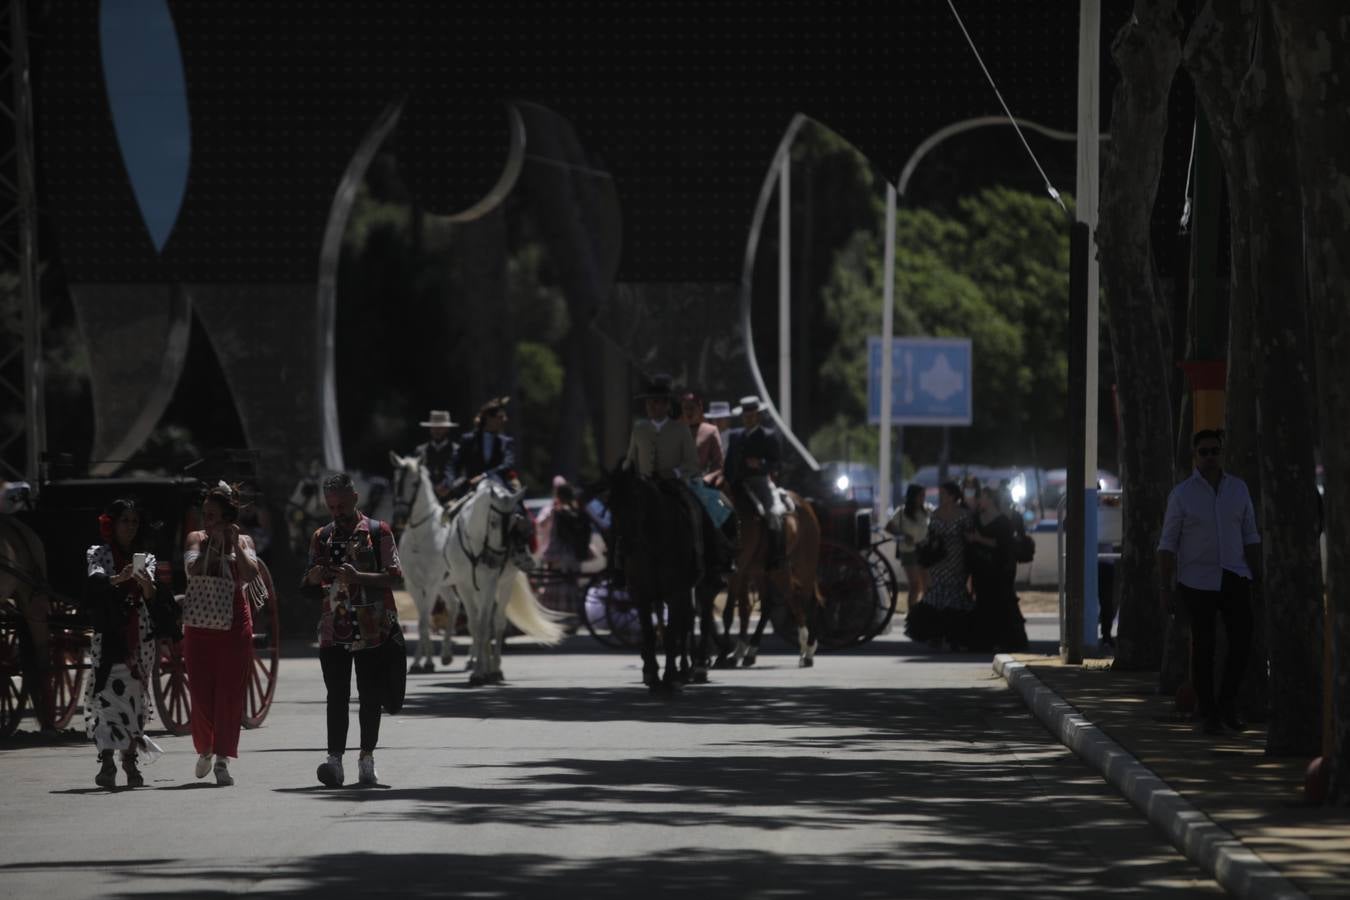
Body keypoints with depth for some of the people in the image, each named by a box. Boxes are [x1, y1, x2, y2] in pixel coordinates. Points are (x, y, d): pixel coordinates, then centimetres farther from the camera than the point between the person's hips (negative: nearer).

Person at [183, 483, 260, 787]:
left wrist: (235, 545, -14)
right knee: (201, 691, -2)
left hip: (234, 623, -1)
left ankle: (222, 761, -3)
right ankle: (204, 750, 20)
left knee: (230, 692, -5)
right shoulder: (195, 539, 6)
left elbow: (250, 574, -10)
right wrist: (214, 544, -13)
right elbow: (193, 570, -10)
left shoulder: (244, 542, 5)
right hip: (200, 622, 1)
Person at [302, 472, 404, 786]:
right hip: (334, 628, 2)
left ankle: (367, 758, 11)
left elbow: (395, 576, -6)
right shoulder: (321, 538, 13)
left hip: (373, 628, -2)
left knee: (371, 696, 2)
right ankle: (334, 759, -16)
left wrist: (358, 577, -20)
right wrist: (313, 580, -6)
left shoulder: (377, 532, 3)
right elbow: (309, 591, 18)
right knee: (337, 695, -8)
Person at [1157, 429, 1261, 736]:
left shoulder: (1238, 489, 4)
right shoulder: (1181, 494, -5)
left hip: (1234, 578, 3)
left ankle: (1227, 704, 11)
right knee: (1203, 647, -1)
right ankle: (1207, 714, 9)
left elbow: (1250, 537, 8)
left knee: (1242, 640, -7)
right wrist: (1166, 589, -9)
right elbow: (1167, 544, -4)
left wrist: (1259, 578, 3)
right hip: (1197, 581, -3)